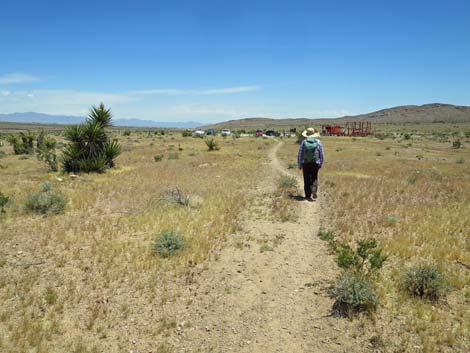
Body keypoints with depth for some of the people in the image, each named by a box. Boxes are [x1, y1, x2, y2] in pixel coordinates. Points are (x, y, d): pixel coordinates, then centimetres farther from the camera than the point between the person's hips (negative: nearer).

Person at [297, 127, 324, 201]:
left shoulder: (304, 142, -5)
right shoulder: (318, 142, -2)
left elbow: (300, 155, -3)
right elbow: (321, 154, 2)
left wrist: (299, 165, 6)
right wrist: (321, 164, 13)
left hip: (305, 164, 0)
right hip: (315, 164, 0)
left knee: (307, 180, 9)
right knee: (314, 179, 15)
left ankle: (308, 195, 11)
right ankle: (314, 192, -4)